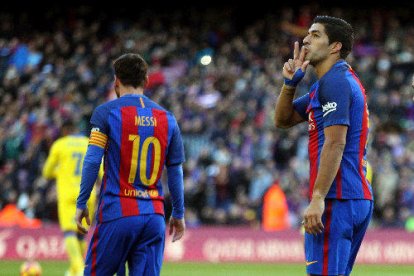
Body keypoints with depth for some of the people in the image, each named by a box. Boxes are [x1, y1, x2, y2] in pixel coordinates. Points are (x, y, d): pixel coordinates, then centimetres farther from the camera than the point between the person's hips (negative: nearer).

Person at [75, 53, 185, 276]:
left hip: (116, 215, -3)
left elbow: (92, 162, -8)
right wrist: (178, 214, 19)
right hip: (154, 215, 3)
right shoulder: (167, 118, 9)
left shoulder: (106, 112, -2)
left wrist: (81, 203, -2)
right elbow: (176, 172, 11)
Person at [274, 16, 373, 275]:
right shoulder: (331, 82, 22)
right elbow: (283, 119, 27)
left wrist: (317, 198, -25)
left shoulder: (335, 81, -10)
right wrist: (290, 82, 10)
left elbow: (335, 143, -19)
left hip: (337, 199, -11)